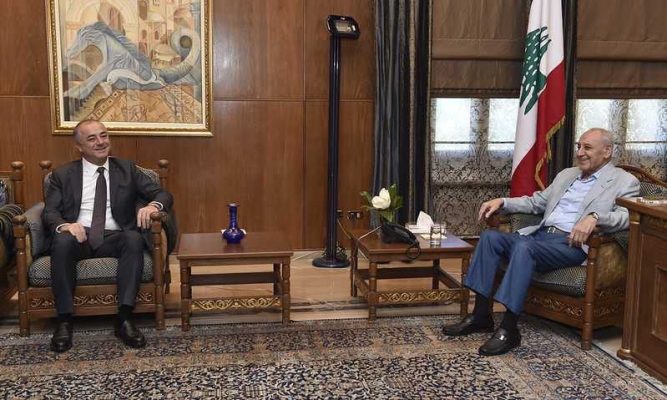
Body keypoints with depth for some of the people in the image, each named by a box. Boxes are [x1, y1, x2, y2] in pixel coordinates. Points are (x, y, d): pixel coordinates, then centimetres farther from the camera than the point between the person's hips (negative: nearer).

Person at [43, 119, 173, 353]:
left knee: (135, 238, -33)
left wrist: (153, 205, -17)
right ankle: (64, 321, -27)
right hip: (78, 237, 0)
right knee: (62, 242, -35)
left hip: (114, 238, 1)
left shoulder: (127, 169, 15)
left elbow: (163, 195, 8)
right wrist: (64, 225, -21)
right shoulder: (63, 175, 13)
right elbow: (49, 212, 3)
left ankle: (124, 319, -34)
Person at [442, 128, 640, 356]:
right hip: (540, 234, 7)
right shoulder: (566, 175, 26)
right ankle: (481, 315, -14)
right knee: (490, 236, -16)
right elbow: (536, 202, 28)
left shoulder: (624, 181, 5)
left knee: (524, 246, -34)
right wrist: (502, 202, 12)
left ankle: (509, 329, -32)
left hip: (571, 243, -7)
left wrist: (595, 217, -31)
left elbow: (627, 216, -12)